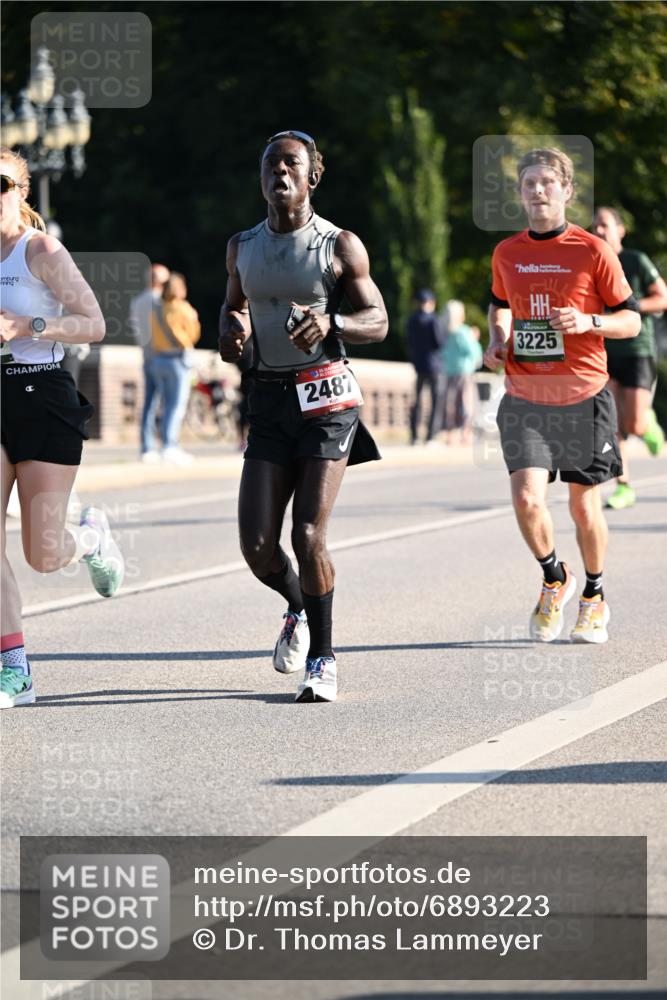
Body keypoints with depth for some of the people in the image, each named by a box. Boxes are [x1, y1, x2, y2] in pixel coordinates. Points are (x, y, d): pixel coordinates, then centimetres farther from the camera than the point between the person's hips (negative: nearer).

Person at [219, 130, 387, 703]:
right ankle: (298, 608, 29)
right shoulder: (243, 246, 11)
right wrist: (233, 328, 1)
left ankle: (323, 657, 4)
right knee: (257, 545, -4)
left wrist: (330, 322, -22)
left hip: (326, 396, -4)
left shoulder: (339, 246, -1)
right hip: (269, 398, 4)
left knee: (308, 536, -13)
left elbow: (378, 322, -1)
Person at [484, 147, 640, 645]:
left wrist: (588, 322, -18)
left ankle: (594, 595, 30)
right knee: (527, 499, -15)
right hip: (525, 400, 2)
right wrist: (498, 339, 6)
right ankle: (555, 579, 13)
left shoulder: (593, 251, -5)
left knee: (584, 507, 7)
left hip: (583, 398, -2)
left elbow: (631, 319, 0)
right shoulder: (507, 253, 6)